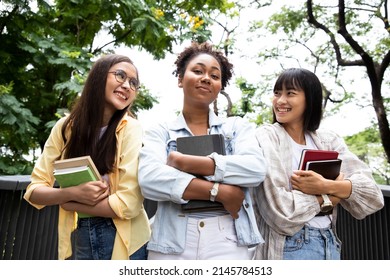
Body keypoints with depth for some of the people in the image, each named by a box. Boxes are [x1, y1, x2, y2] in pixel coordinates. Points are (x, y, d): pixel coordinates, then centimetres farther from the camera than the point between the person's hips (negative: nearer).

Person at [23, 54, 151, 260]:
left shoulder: (130, 129, -14)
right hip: (80, 239, 3)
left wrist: (68, 203, -12)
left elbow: (129, 204, -20)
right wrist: (73, 193, -21)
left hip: (122, 242, -2)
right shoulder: (66, 126, -5)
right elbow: (34, 190, -3)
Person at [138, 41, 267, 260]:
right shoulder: (160, 132, 5)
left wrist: (183, 162, -15)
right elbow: (149, 179, -13)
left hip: (227, 242, 0)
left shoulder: (237, 127, 6)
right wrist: (220, 191, -18)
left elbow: (256, 169, -12)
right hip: (171, 244, 0)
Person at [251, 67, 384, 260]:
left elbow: (372, 195, -6)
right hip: (288, 247, -4)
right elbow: (278, 210, -20)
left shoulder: (329, 141, 3)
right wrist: (328, 196, -7)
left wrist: (325, 186, -21)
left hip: (330, 246, 5)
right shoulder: (266, 137, -10)